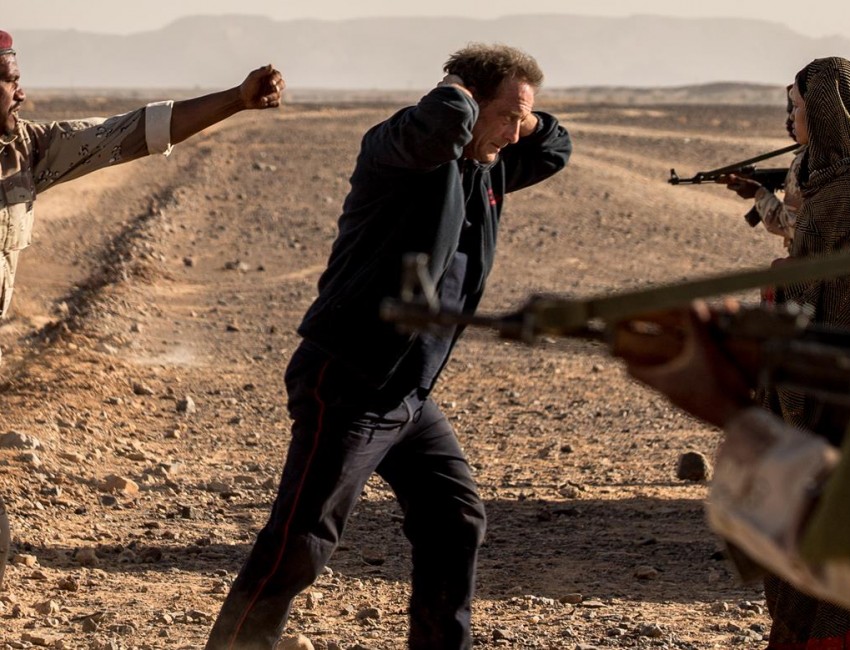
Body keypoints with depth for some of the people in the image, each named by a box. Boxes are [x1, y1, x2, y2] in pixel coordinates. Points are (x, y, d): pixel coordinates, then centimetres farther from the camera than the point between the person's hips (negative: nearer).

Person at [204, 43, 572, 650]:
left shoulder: (487, 169, 12)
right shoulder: (398, 149, -15)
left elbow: (554, 148, 28)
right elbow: (444, 122, -38)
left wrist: (517, 117, 8)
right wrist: (459, 94, -14)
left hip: (409, 396, 9)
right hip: (346, 388, -9)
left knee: (456, 522, 13)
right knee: (300, 544, -8)